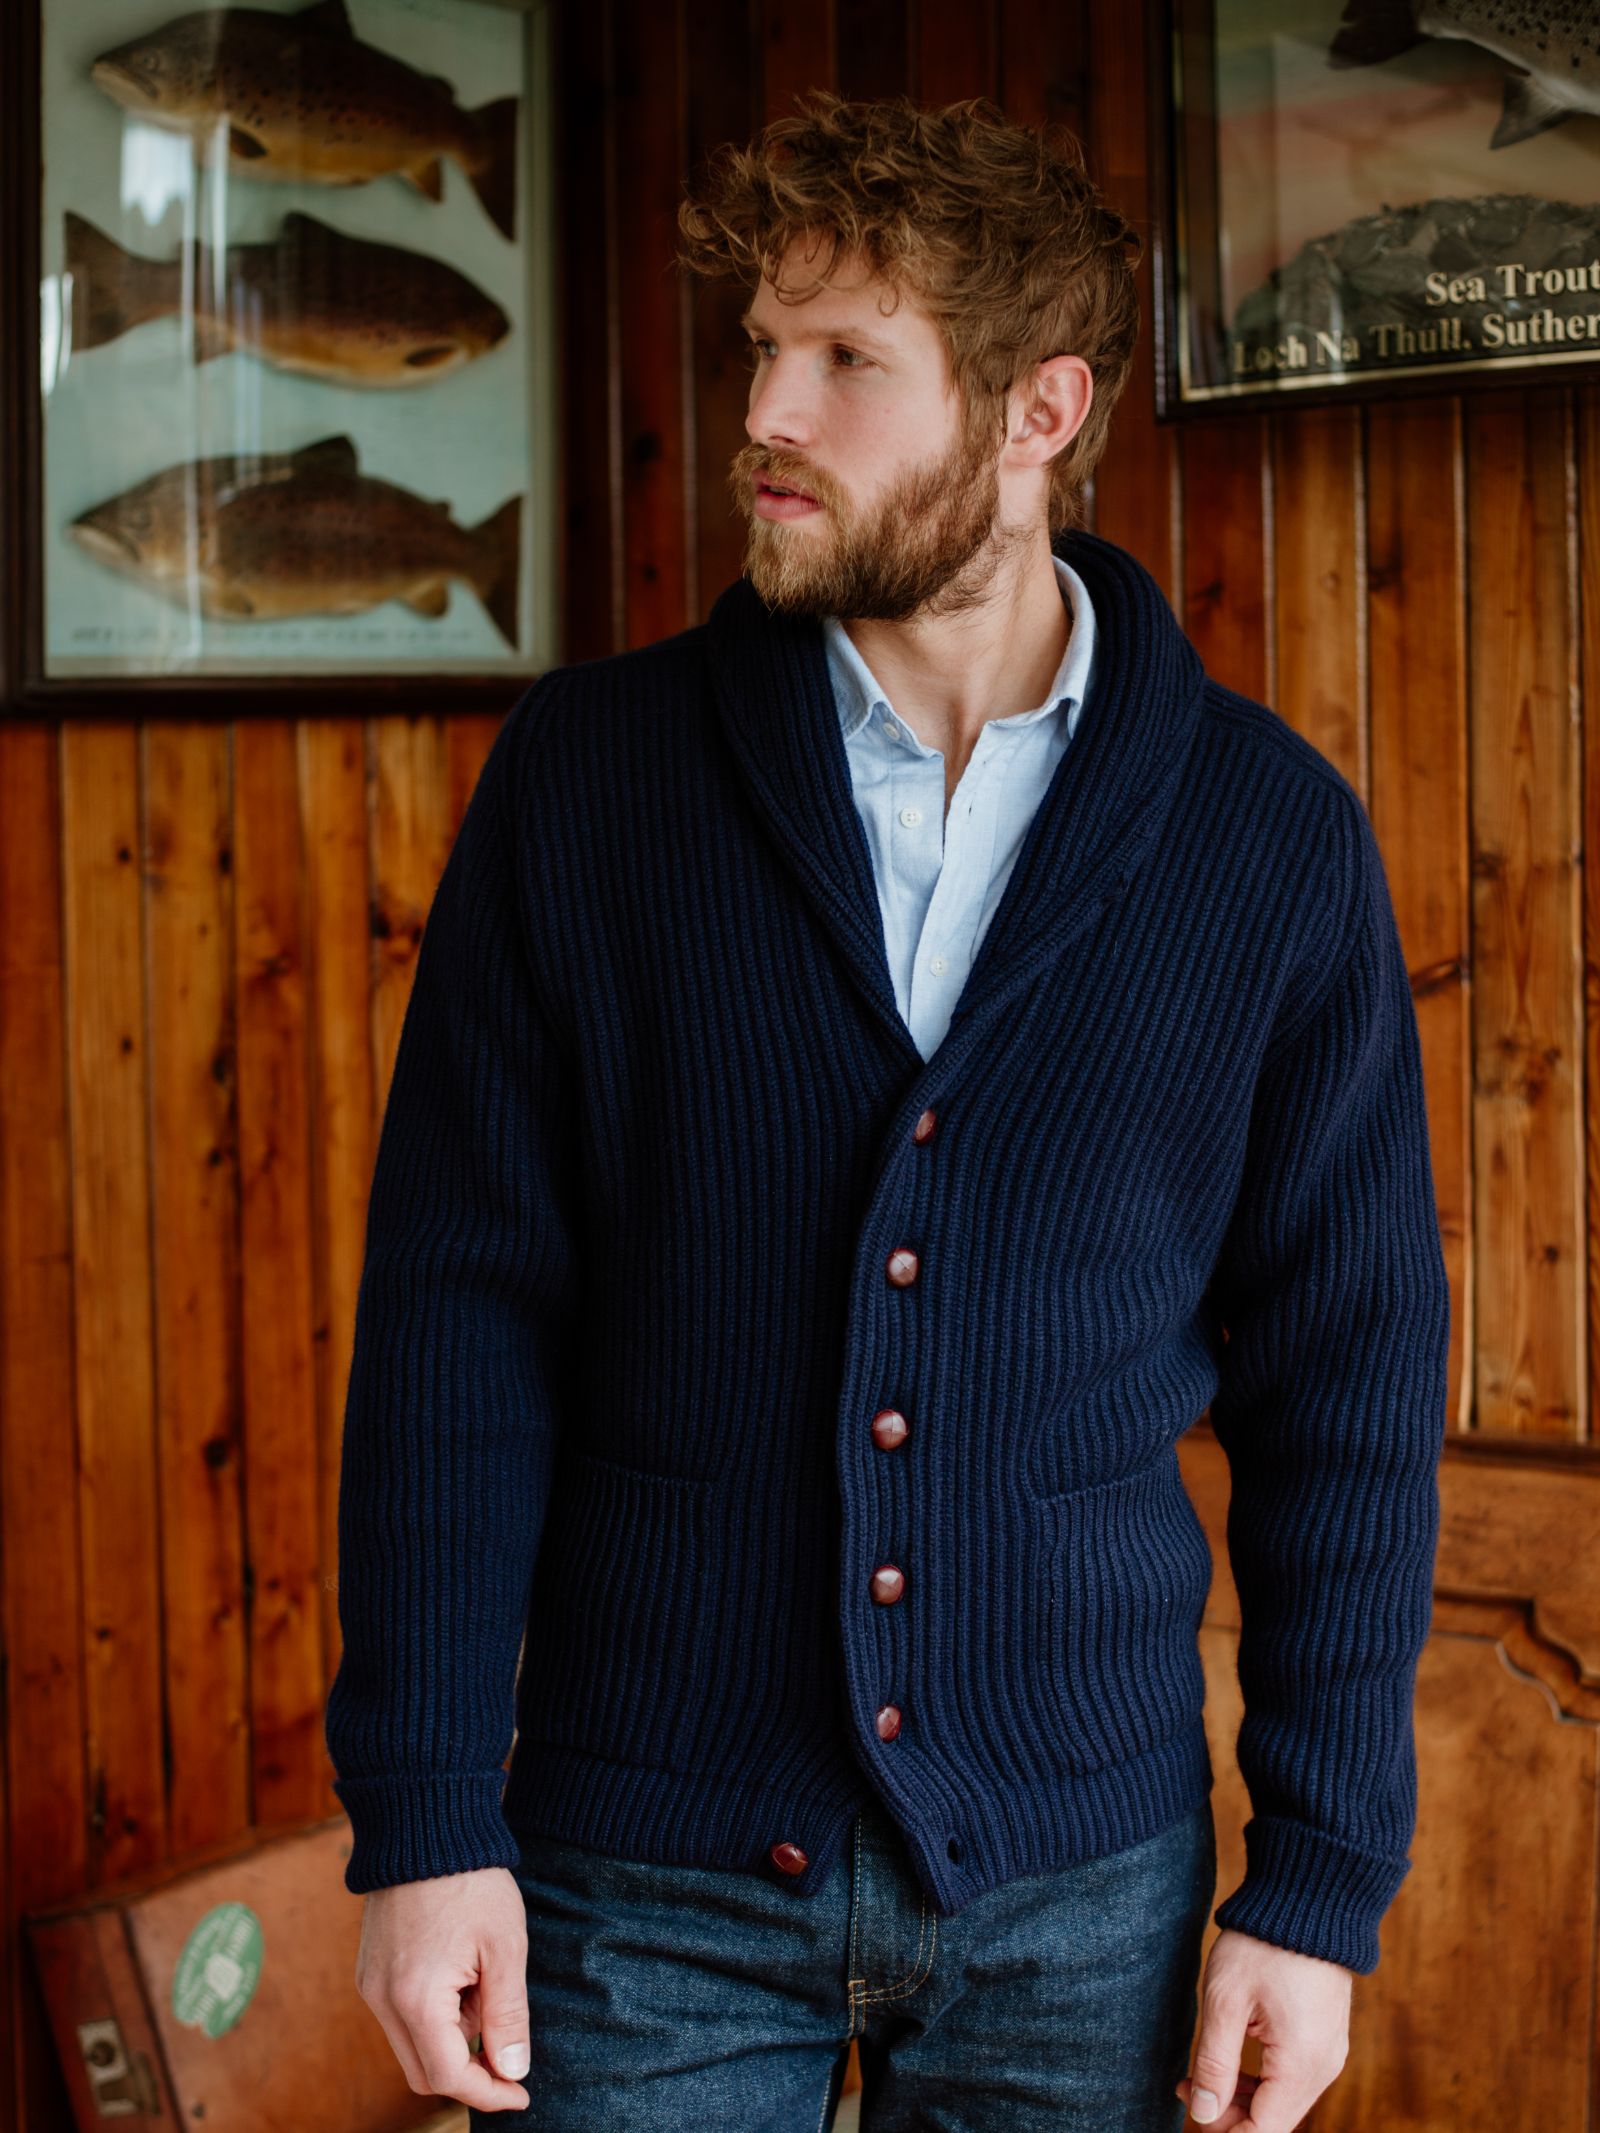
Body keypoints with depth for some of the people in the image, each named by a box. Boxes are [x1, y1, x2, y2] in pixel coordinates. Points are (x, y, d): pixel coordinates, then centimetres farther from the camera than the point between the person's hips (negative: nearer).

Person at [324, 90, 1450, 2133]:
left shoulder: (1268, 833, -3)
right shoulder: (588, 773, -3)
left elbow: (1348, 1373, 1)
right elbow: (456, 1299, -3)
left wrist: (1318, 1885, -1)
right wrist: (423, 1810, -7)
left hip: (1079, 1878, 1)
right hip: (646, 1867, 0)